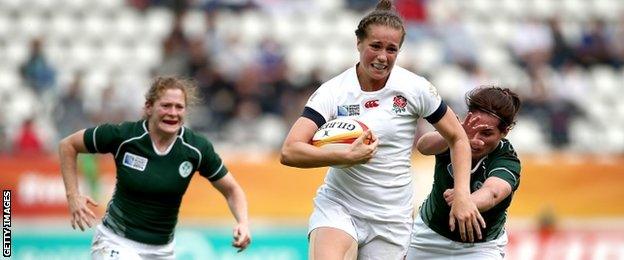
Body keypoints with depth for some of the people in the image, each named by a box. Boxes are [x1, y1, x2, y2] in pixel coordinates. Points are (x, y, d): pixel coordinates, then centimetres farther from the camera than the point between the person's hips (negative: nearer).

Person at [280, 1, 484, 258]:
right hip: (337, 206, -2)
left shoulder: (416, 89, -4)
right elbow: (289, 152, -16)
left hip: (391, 218, 2)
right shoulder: (333, 92, -8)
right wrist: (347, 156, -28)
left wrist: (462, 196, -5)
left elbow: (457, 138, 7)